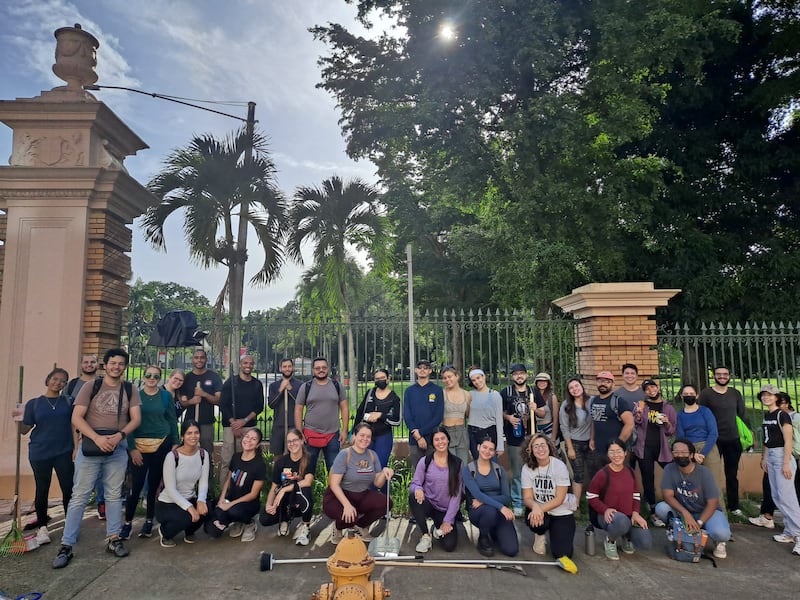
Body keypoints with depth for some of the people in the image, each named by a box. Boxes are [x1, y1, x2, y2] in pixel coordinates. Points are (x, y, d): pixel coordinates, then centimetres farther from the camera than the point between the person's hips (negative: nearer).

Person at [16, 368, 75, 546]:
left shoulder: (68, 402, 4)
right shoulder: (33, 403, 4)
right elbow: (24, 430, 4)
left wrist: (76, 448, -5)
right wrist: (19, 419, -12)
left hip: (64, 452, 0)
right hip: (40, 453, 0)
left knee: (68, 489, 1)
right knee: (42, 491, 10)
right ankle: (42, 527, 23)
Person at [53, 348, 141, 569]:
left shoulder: (130, 390, 5)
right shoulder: (90, 387, 0)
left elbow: (136, 418, -1)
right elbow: (76, 418, -7)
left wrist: (119, 435, -18)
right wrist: (97, 438, -19)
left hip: (118, 448, 2)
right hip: (90, 446, -2)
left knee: (114, 495, 10)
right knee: (79, 496, 0)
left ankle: (113, 539, 19)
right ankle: (66, 545, 7)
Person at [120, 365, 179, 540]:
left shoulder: (165, 396, 4)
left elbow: (172, 421, 6)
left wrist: (175, 443, -1)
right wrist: (132, 448, -6)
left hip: (162, 445, 1)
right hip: (139, 446, -1)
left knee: (154, 484, 8)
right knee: (136, 485, -3)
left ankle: (149, 521, 20)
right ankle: (127, 523, 11)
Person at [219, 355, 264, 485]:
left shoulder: (257, 384, 10)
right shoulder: (230, 383, 4)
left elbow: (259, 407, 6)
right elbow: (223, 405, 0)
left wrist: (244, 420, -6)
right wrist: (233, 423, -8)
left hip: (250, 426, 2)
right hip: (231, 427, -2)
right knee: (227, 460, -5)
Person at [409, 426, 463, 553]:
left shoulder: (457, 463, -3)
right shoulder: (425, 461, -5)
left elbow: (456, 494, -3)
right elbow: (414, 484, -5)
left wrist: (448, 521, -8)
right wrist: (417, 489, -31)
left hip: (446, 510, 0)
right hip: (427, 504, 0)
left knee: (449, 545, -18)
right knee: (413, 497, -33)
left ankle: (439, 527, 18)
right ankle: (425, 536, -13)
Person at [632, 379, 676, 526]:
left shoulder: (668, 408, 6)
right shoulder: (641, 405, 6)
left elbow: (672, 432, 8)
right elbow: (634, 424, 2)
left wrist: (667, 423, -13)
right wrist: (638, 415, -17)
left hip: (662, 448, 0)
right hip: (644, 448, 0)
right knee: (648, 479, 3)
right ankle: (653, 513, 12)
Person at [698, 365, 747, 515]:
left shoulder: (735, 393, 7)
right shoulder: (706, 394, -4)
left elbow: (742, 415, 13)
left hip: (733, 440, 3)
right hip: (713, 440, -3)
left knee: (732, 474, 12)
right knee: (712, 474, 2)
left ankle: (734, 506, 24)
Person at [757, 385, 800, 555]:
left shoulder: (782, 415, -11)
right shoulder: (766, 416, 12)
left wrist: (786, 464, -19)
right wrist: (764, 458, 17)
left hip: (782, 455, -8)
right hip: (770, 456, 8)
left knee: (786, 496, -12)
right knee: (776, 496, 9)